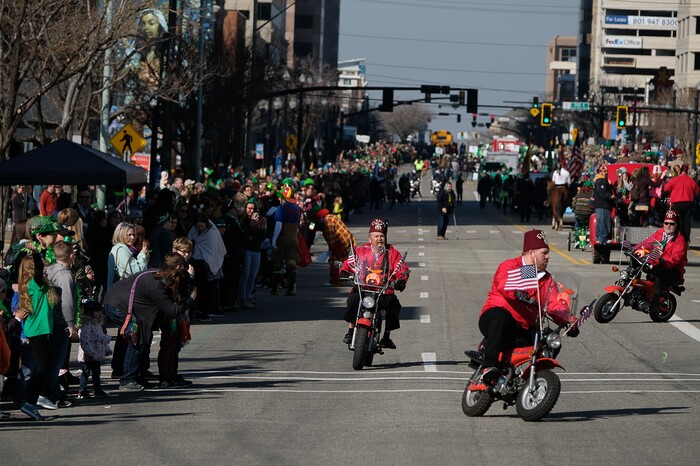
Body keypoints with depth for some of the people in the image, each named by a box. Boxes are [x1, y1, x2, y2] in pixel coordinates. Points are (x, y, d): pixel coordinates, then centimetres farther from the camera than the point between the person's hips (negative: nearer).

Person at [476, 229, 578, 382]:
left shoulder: (547, 280, 20)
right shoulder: (509, 266, 1)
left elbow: (556, 304, 6)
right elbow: (503, 284, -23)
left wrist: (568, 321, -16)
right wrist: (518, 293, -45)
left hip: (524, 330, 6)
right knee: (501, 315, -41)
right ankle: (489, 366, -46)